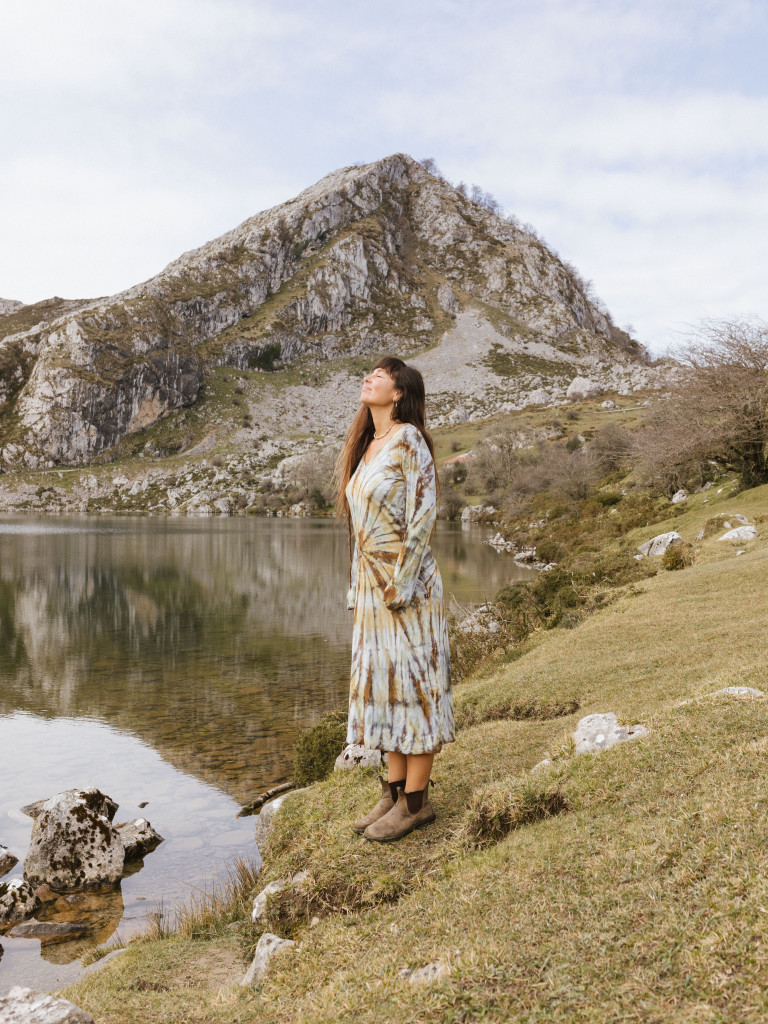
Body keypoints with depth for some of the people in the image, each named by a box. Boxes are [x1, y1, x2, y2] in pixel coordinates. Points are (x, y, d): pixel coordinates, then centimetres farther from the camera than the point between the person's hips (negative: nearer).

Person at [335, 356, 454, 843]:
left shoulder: (409, 440, -9)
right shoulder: (368, 447, 15)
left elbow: (423, 516, -15)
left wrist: (401, 583, -17)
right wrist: (359, 589, 15)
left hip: (406, 584, -8)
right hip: (371, 585, 8)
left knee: (412, 683, 0)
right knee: (383, 684, 12)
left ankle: (417, 801, 11)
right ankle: (395, 790, 24)